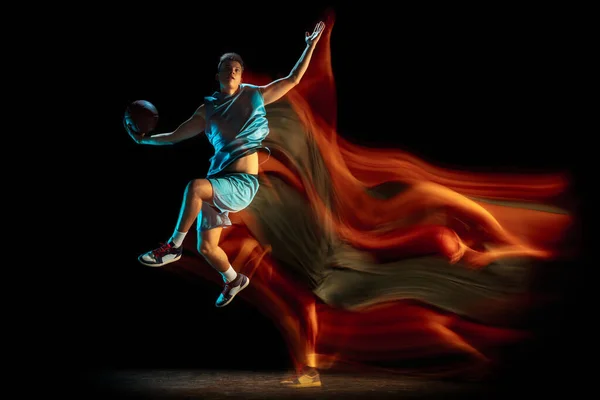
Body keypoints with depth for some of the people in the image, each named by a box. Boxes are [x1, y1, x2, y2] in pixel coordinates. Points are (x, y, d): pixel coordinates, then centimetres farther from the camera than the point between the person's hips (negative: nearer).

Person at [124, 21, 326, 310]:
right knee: (207, 248, 7)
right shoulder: (208, 109, 13)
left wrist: (310, 45, 2)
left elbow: (293, 79, 7)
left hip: (243, 183, -5)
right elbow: (175, 136, 20)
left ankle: (174, 246, -20)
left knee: (195, 186, -34)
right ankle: (233, 280, 36)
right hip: (218, 182, 5)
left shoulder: (255, 96, 4)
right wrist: (145, 139, 11)